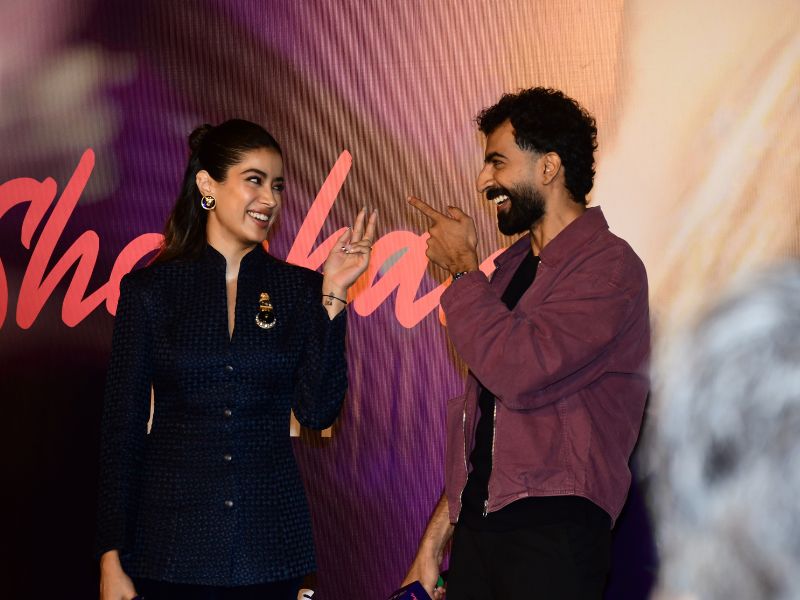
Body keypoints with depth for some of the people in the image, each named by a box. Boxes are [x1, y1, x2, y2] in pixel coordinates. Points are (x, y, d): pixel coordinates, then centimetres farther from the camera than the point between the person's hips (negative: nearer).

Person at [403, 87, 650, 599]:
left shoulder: (609, 268, -10)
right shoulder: (512, 265, 15)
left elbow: (514, 371, -24)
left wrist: (463, 269, -10)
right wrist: (436, 537, 16)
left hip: (553, 532, -7)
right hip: (476, 526, 7)